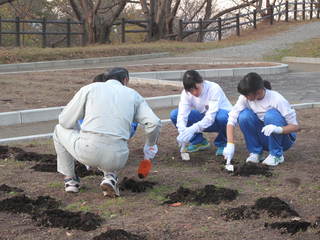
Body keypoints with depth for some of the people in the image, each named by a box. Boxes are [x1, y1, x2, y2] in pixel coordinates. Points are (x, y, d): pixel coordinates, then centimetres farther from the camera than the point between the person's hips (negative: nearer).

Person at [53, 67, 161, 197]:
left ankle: (70, 179, 28)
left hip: (87, 152, -2)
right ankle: (110, 176, 10)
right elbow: (154, 123, 5)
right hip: (116, 158, 2)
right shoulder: (133, 95, 17)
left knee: (60, 129, 29)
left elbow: (65, 121, 12)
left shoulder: (90, 88, 13)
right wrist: (150, 146, 24)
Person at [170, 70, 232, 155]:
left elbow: (211, 117, -36)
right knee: (174, 114, -15)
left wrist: (193, 129, -51)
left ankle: (222, 143, -9)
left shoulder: (214, 89, -27)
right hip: (204, 120, 4)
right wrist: (182, 130, -47)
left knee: (222, 116, -41)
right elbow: (182, 114, -25)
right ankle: (199, 141, 2)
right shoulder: (186, 93, -14)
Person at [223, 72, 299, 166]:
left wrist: (278, 129, -43)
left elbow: (295, 126, -22)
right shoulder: (245, 97, -14)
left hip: (282, 138, -3)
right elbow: (232, 119, -18)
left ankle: (277, 155, -16)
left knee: (271, 114, -32)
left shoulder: (276, 100, -24)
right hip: (263, 138, 3)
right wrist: (230, 144, -31)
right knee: (244, 115, -23)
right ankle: (255, 153, -8)